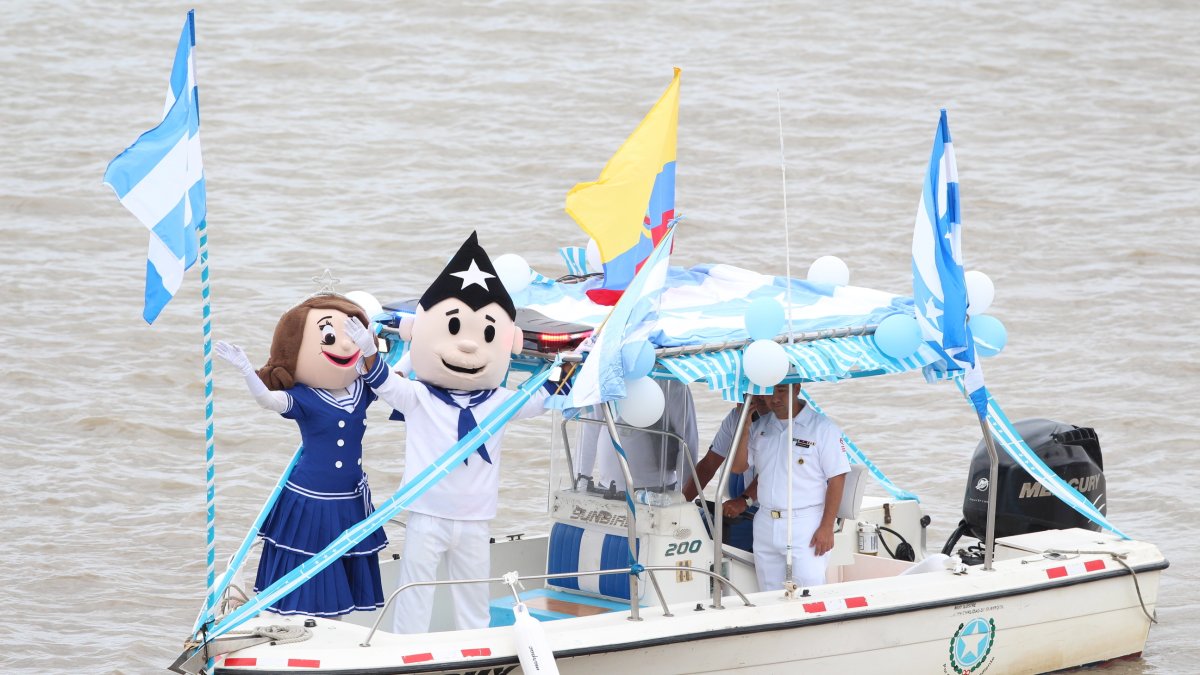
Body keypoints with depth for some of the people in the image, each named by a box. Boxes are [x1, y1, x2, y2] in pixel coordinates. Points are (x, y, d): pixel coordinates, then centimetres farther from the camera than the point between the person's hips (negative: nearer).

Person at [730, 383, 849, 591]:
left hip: (806, 526, -6)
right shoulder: (759, 427, 9)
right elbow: (737, 467, 8)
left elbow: (837, 478, -10)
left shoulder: (822, 428, -8)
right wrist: (745, 428, -5)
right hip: (766, 525, 6)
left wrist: (826, 527, -15)